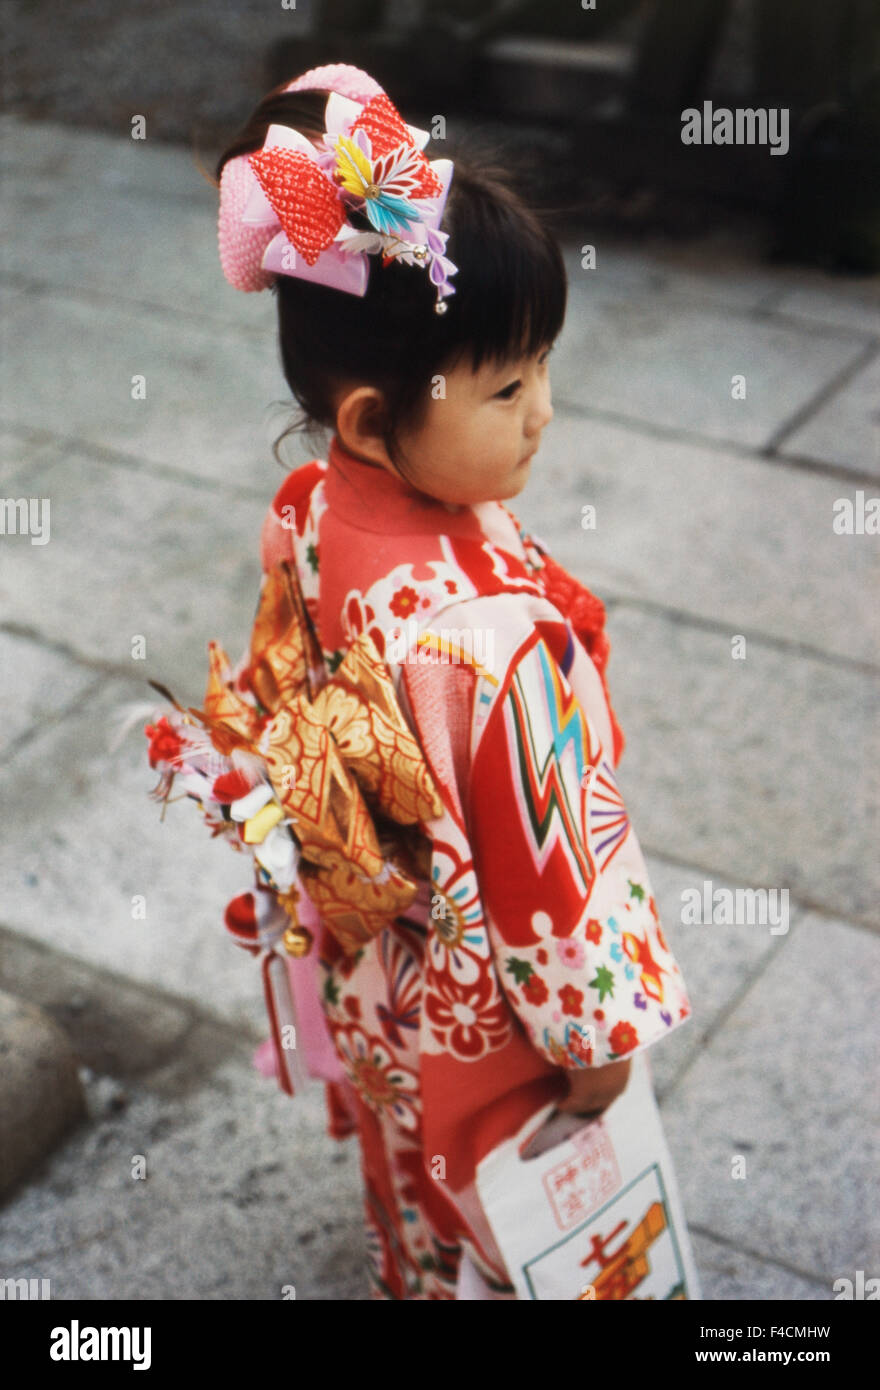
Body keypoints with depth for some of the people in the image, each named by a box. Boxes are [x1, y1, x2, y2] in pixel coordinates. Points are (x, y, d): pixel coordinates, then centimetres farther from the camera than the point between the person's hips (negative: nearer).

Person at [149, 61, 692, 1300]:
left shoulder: (308, 516, -20)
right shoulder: (487, 641, -44)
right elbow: (542, 870, -29)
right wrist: (596, 1039, -11)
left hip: (364, 962, 7)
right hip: (476, 1013, -7)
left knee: (412, 1176, 37)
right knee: (503, 1221, 25)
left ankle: (411, 1274, 66)